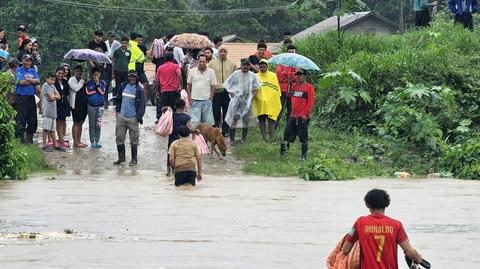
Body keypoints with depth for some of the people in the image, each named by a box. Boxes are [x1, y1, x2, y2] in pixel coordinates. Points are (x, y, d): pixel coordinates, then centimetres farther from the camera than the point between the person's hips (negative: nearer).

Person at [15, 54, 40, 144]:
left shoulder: (33, 71, 14)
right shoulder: (19, 70, 0)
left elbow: (38, 81, 1)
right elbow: (21, 82, -14)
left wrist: (28, 79, -10)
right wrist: (33, 81, -4)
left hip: (31, 98, 5)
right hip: (21, 98, -5)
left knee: (32, 120, 7)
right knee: (21, 120, -7)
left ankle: (29, 139, 17)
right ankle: (20, 138, -3)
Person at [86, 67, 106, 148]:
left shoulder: (102, 83, 6)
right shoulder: (89, 83, 3)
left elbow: (102, 92, -7)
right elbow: (88, 92, -11)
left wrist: (98, 84, -12)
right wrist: (97, 90, -5)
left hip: (100, 106, 1)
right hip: (91, 106, -1)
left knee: (98, 125, -1)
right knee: (92, 125, 1)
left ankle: (97, 141, 5)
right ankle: (92, 142, 5)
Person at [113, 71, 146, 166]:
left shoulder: (139, 90, -4)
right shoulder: (123, 87, 7)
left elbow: (142, 103, -5)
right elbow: (118, 99, 18)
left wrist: (139, 116, -12)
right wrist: (118, 110, 10)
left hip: (133, 118, -4)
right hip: (121, 117, 4)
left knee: (134, 139, 3)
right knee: (119, 138, 6)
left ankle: (134, 159, 12)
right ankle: (121, 157, 18)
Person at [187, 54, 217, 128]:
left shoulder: (211, 72, 2)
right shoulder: (192, 71, 3)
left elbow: (213, 86, 4)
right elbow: (188, 85, 7)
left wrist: (211, 99, -2)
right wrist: (189, 98, 1)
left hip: (206, 100, 0)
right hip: (195, 100, 0)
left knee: (208, 121, 4)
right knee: (195, 121, -4)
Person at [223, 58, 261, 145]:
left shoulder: (252, 76, 5)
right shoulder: (236, 74, -1)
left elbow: (256, 88, 15)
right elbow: (227, 84, 4)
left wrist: (252, 96, 3)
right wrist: (232, 94, -2)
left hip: (247, 100, 2)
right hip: (236, 99, -2)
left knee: (246, 120, 3)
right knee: (234, 118, -8)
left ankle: (244, 138, 14)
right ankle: (232, 139, -5)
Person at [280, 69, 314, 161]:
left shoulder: (309, 87, -7)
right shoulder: (294, 86, 12)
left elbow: (311, 102, -11)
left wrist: (307, 114, -15)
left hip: (303, 117, -6)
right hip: (293, 115, 6)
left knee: (303, 137, 1)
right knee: (287, 133, 4)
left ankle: (304, 155, 8)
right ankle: (284, 150, 11)